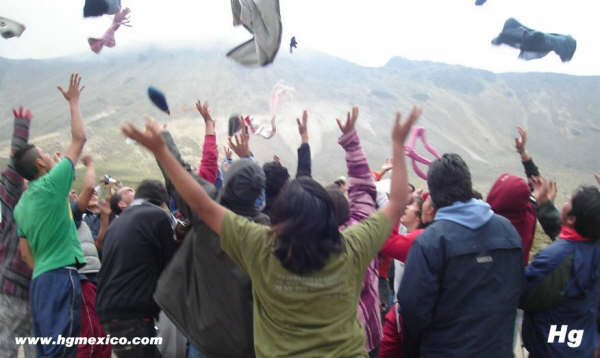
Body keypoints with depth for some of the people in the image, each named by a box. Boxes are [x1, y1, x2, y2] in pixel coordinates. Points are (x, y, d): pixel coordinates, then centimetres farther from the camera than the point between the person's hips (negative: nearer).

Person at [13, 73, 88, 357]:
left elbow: (26, 252, 19)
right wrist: (73, 101, 9)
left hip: (40, 279, 9)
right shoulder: (51, 184, -7)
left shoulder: (22, 204, 17)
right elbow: (79, 138, -2)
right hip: (61, 276, -9)